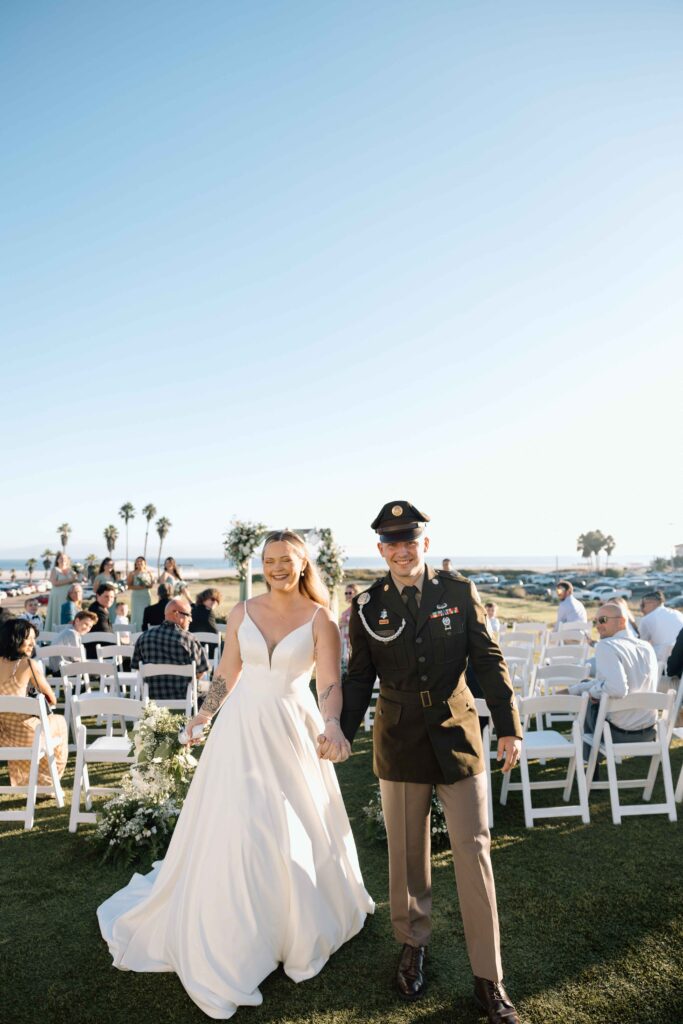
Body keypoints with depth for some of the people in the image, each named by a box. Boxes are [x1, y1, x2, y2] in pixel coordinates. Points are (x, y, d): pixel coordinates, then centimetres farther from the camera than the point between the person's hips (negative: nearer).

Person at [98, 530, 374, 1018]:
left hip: (293, 731, -1)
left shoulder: (320, 618, -8)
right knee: (233, 830, 7)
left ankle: (303, 926, 41)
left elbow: (330, 682, -15)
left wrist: (332, 725, -33)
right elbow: (228, 673, 11)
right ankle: (226, 942, 29)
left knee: (300, 829, 12)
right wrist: (206, 713, 19)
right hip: (243, 727, 1)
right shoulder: (243, 612, -1)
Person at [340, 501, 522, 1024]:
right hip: (400, 741, 1)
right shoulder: (368, 605, -4)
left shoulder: (459, 591, -5)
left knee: (474, 852, 6)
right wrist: (343, 732, -3)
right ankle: (413, 945, 40)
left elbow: (489, 661, -3)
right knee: (407, 853, 16)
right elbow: (360, 678, 3)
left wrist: (509, 728, -6)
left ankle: (489, 979, 22)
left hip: (458, 735, 0)